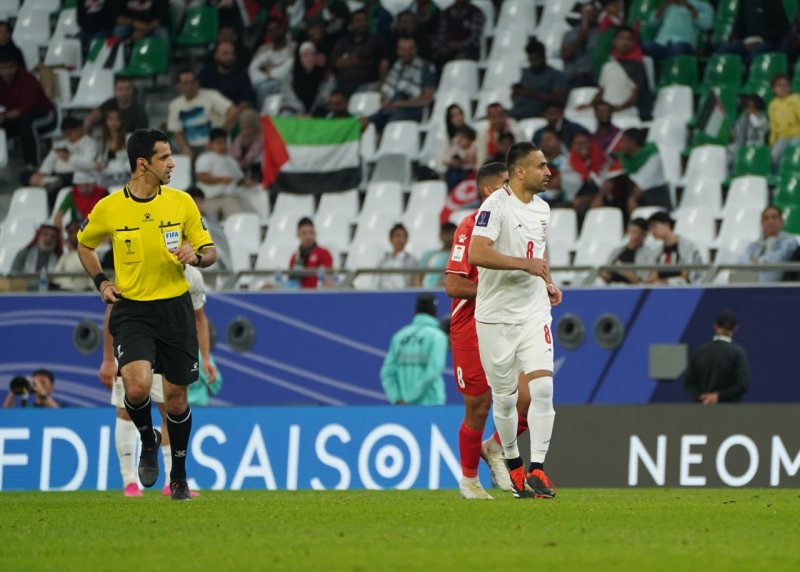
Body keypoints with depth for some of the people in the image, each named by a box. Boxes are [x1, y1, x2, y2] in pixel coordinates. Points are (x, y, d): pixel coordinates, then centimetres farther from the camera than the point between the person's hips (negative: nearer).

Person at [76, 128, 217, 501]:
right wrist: (100, 282, 3)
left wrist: (195, 257, -16)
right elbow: (84, 243, 15)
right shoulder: (108, 208, -5)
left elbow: (210, 253, 6)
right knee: (137, 387, -23)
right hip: (131, 310, -2)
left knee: (176, 398, 7)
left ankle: (179, 476, 27)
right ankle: (148, 440, 10)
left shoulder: (181, 202, -2)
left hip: (175, 308, 2)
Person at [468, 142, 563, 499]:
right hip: (496, 316, -5)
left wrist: (547, 282, 12)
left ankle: (536, 470, -11)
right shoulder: (496, 206, -14)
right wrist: (526, 264, -26)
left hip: (534, 312, 5)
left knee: (542, 387, -12)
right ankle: (513, 464, 26)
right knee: (504, 397, 6)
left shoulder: (541, 208, 10)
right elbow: (477, 254, -27)